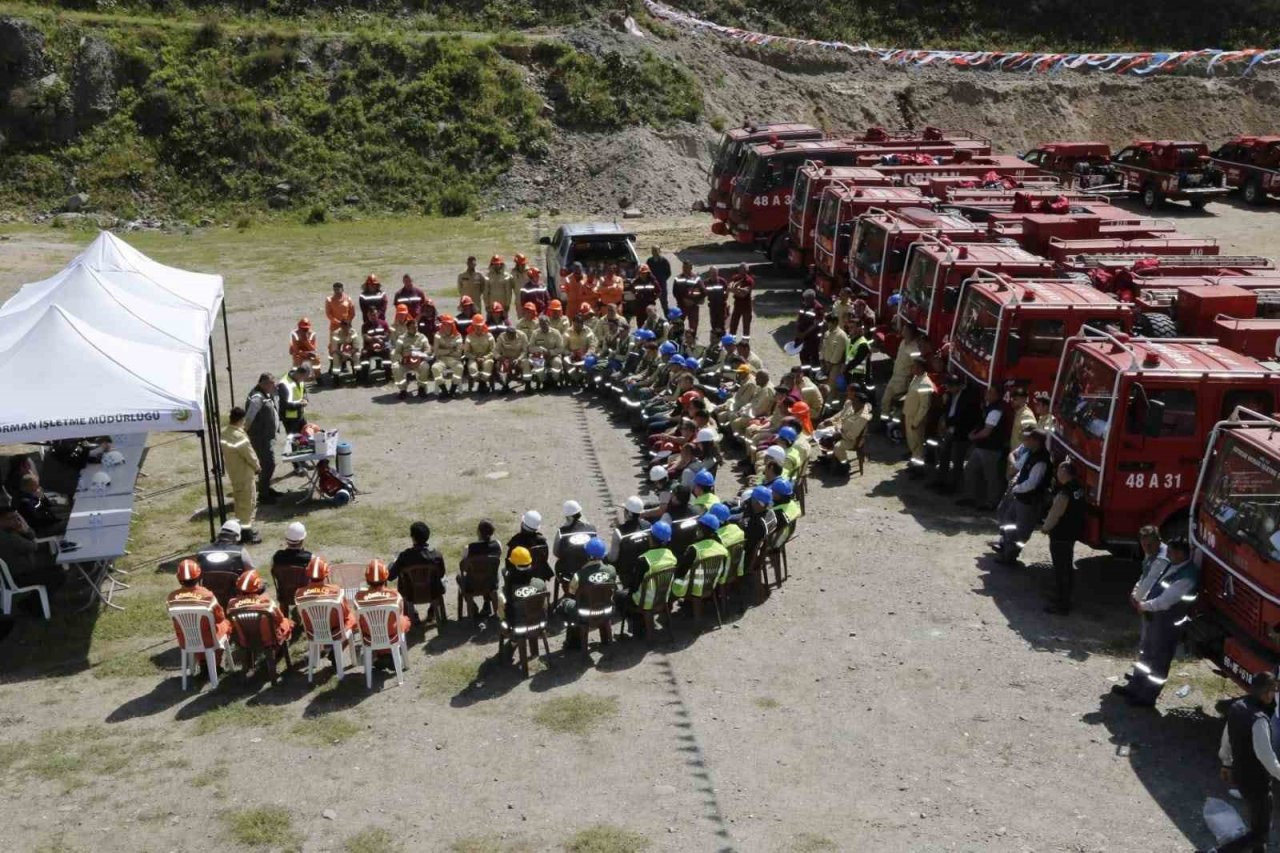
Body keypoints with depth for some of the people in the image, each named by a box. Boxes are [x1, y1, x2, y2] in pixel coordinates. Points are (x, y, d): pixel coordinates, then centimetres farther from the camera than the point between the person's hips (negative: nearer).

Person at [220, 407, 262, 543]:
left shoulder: (224, 434, -1)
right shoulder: (240, 436, -26)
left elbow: (225, 453, 7)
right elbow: (250, 455, -19)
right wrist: (257, 466, -1)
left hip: (233, 473, 8)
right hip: (245, 474, -8)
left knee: (240, 502, 20)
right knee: (249, 503, 2)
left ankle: (242, 526, 30)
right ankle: (249, 530, 7)